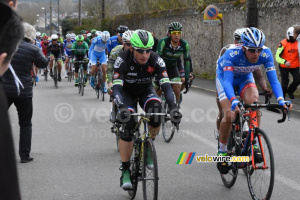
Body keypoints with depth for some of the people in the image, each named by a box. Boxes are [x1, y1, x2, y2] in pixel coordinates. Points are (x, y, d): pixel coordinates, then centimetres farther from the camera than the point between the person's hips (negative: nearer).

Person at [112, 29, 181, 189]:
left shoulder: (156, 60, -26)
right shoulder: (122, 60, -31)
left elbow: (166, 85, -31)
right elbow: (117, 87, -37)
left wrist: (173, 107, -47)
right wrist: (122, 107, -55)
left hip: (146, 90, 1)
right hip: (127, 92, -1)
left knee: (156, 110, -31)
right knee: (127, 125, -21)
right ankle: (125, 171, -9)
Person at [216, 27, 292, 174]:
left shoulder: (266, 54, -30)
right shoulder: (232, 54, -39)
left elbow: (273, 79, -31)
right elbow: (227, 81, -45)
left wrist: (281, 100, -48)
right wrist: (234, 101, -63)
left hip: (245, 77, 2)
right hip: (224, 77, -2)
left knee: (254, 104, -28)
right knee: (229, 115, -19)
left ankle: (254, 145, -15)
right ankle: (222, 151, 2)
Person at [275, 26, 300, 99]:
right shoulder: (283, 43, -16)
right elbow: (277, 57, -18)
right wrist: (285, 62, -34)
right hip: (284, 67, -3)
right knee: (284, 83, -1)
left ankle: (290, 91, 16)